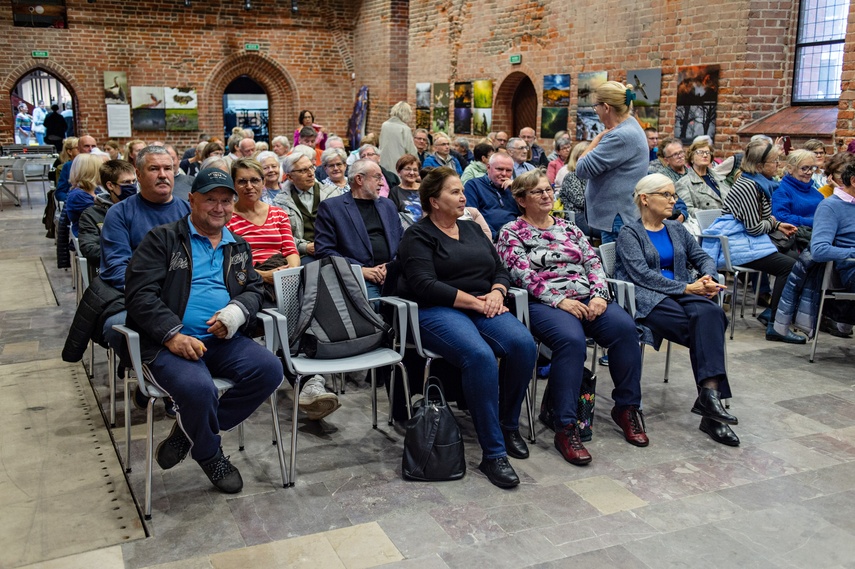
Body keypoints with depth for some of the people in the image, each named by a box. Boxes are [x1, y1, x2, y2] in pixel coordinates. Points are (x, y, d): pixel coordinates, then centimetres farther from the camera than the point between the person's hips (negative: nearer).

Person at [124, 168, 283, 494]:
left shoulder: (239, 247, 21)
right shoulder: (163, 239, 4)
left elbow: (254, 288, 17)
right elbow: (140, 293, -5)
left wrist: (238, 309, -8)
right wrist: (172, 334, -19)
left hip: (223, 341, 5)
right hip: (171, 343, -5)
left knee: (270, 369, -21)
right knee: (198, 388, -34)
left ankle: (189, 433, -4)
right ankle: (209, 454, 1)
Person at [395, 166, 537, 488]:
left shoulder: (472, 230, 23)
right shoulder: (418, 236, 2)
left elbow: (501, 270, 19)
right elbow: (425, 286, -13)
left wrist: (496, 292, -4)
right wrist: (475, 301, -14)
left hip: (482, 308, 6)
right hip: (437, 312, -6)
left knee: (523, 344, -24)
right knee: (480, 356, -35)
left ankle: (509, 426, -3)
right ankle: (493, 453, -26)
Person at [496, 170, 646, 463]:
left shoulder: (568, 227, 23)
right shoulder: (511, 233, 7)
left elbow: (593, 262, 14)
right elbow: (524, 276, -6)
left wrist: (599, 295, -5)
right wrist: (560, 301, -16)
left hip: (587, 298, 5)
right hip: (543, 304, -5)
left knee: (625, 328, -24)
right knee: (571, 340, -36)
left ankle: (626, 408, -8)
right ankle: (565, 428, -29)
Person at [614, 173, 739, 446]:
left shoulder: (676, 229, 24)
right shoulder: (630, 233, 4)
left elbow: (703, 257, 20)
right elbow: (641, 274, -10)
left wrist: (708, 279, -5)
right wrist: (687, 287, -16)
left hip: (683, 293, 4)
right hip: (647, 298, -4)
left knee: (710, 313, -31)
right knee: (705, 331, -30)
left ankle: (710, 393, -40)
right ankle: (710, 396, -25)